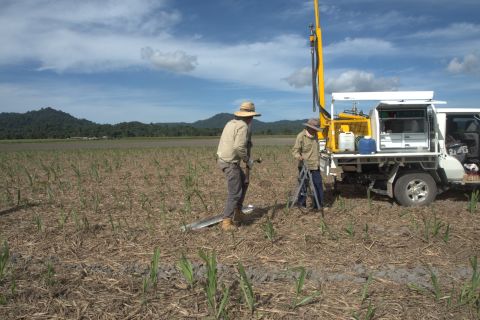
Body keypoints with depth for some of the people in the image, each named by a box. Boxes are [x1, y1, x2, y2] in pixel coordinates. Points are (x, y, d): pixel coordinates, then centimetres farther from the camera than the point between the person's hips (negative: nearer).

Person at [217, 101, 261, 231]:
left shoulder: (232, 123, 12)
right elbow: (239, 147, -26)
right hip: (230, 163, -10)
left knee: (243, 183, 22)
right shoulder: (243, 126, -16)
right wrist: (248, 160, -11)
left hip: (222, 159, 10)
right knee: (235, 193, -4)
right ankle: (226, 221, -3)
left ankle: (237, 212, 27)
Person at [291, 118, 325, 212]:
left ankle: (318, 205, 11)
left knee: (318, 185, 3)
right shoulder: (301, 136, -10)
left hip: (315, 166, 6)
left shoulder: (315, 136, 13)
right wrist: (298, 156, -31)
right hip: (304, 165, -6)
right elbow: (295, 150, -12)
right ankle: (301, 203, 18)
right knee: (304, 185, 3)